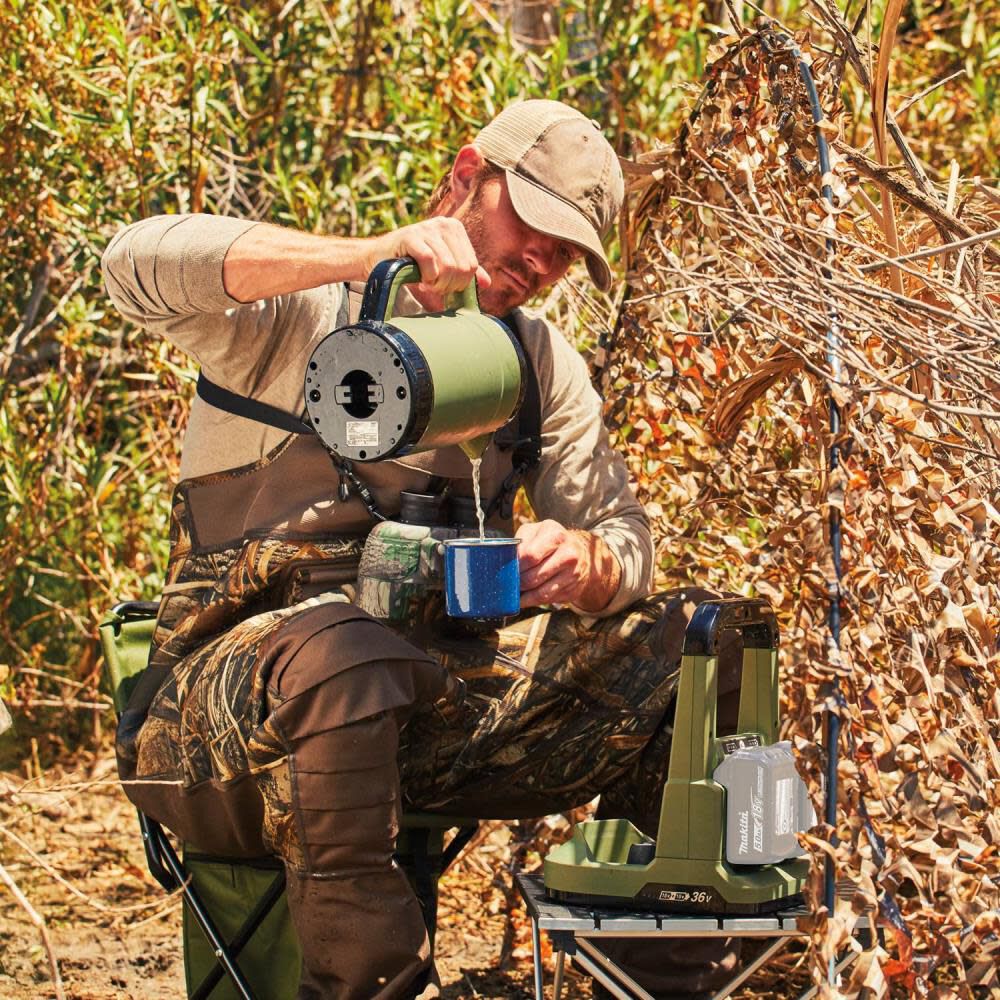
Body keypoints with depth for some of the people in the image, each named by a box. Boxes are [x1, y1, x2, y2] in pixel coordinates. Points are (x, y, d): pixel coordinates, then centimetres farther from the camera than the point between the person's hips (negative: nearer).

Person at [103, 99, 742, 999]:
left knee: (692, 640, -6)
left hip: (424, 699, 6)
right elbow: (139, 262, -24)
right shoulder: (301, 310, -3)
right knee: (339, 653, -41)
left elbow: (625, 539, 7)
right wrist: (372, 253, -31)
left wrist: (583, 561, -19)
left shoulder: (542, 362, 15)